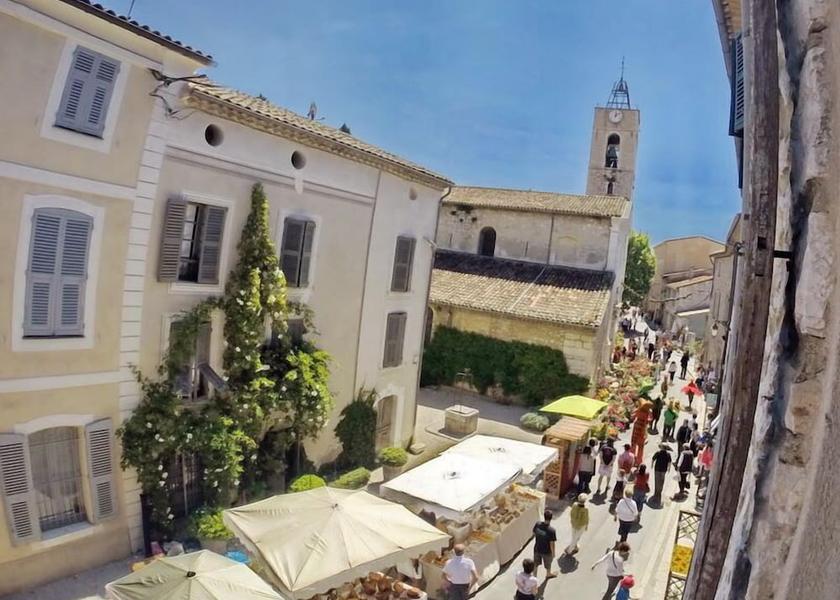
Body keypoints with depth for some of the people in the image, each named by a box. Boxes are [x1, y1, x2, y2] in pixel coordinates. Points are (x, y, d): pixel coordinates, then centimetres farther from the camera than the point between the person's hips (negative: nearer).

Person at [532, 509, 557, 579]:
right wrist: (553, 553, -5)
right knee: (548, 564, 28)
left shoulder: (537, 524, -19)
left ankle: (534, 577, 43)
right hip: (546, 551, -3)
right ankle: (548, 574, 55)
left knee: (536, 564, 27)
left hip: (537, 549, 3)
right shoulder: (551, 530, -33)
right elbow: (552, 544, -22)